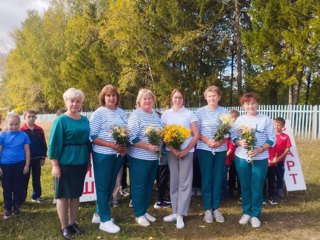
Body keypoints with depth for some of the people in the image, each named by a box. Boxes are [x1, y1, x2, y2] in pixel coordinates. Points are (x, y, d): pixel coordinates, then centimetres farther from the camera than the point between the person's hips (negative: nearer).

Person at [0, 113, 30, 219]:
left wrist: (27, 165, 0)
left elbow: (27, 151, 2)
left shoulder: (23, 135, -3)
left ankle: (16, 207, 24)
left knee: (18, 187, 8)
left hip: (19, 164, 0)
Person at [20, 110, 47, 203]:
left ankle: (36, 195, 23)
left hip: (37, 158, 3)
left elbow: (43, 144, 4)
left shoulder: (39, 130, 0)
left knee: (36, 178, 11)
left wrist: (43, 157, 2)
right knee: (24, 179, 7)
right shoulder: (21, 130, -7)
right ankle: (22, 197, 17)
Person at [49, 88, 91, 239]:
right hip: (65, 163, -5)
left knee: (76, 194, 14)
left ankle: (73, 223, 29)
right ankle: (64, 227, 19)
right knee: (63, 195, 6)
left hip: (80, 162, 6)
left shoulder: (84, 120, 6)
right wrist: (55, 165, -15)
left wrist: (88, 161, 13)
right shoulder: (61, 120, -11)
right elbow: (54, 144, -12)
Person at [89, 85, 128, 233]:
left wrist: (126, 146, -5)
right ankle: (105, 220, 13)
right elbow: (92, 137, -14)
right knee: (103, 186, 3)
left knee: (110, 185, 15)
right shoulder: (98, 113, -10)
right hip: (103, 155, -6)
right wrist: (112, 145, -22)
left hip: (119, 154, 7)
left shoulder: (121, 112, 7)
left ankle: (99, 214, 32)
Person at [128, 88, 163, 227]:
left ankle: (145, 211, 31)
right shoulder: (135, 115, -12)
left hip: (154, 156, 8)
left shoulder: (155, 115, 11)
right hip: (140, 157, -7)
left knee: (149, 185, 16)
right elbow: (131, 138, -20)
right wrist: (148, 147, -22)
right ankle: (139, 214, 17)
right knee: (139, 185, 4)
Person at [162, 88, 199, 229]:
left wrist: (186, 150, -13)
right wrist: (172, 149, -11)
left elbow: (196, 135, -2)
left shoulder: (189, 114, 1)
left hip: (186, 151, -2)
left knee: (185, 183, -2)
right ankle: (175, 212, 18)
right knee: (174, 181, 8)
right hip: (171, 151, 2)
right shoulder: (166, 114, 7)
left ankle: (180, 215, 3)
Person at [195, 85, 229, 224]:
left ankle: (216, 208, 19)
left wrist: (220, 142, -15)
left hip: (221, 150, 2)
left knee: (218, 179, 7)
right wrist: (208, 141, -18)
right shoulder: (200, 112, 0)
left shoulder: (225, 112, 4)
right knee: (206, 179, 3)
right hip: (204, 149, -2)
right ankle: (207, 209, 14)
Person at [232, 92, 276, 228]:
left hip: (260, 159, -2)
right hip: (242, 158, 2)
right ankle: (246, 212, 26)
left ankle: (255, 215, 20)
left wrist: (260, 149, -18)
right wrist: (240, 142, -18)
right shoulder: (239, 120, 2)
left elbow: (272, 140, -4)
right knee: (245, 186, 11)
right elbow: (233, 138, 4)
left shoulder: (265, 120, -3)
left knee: (257, 188, 5)